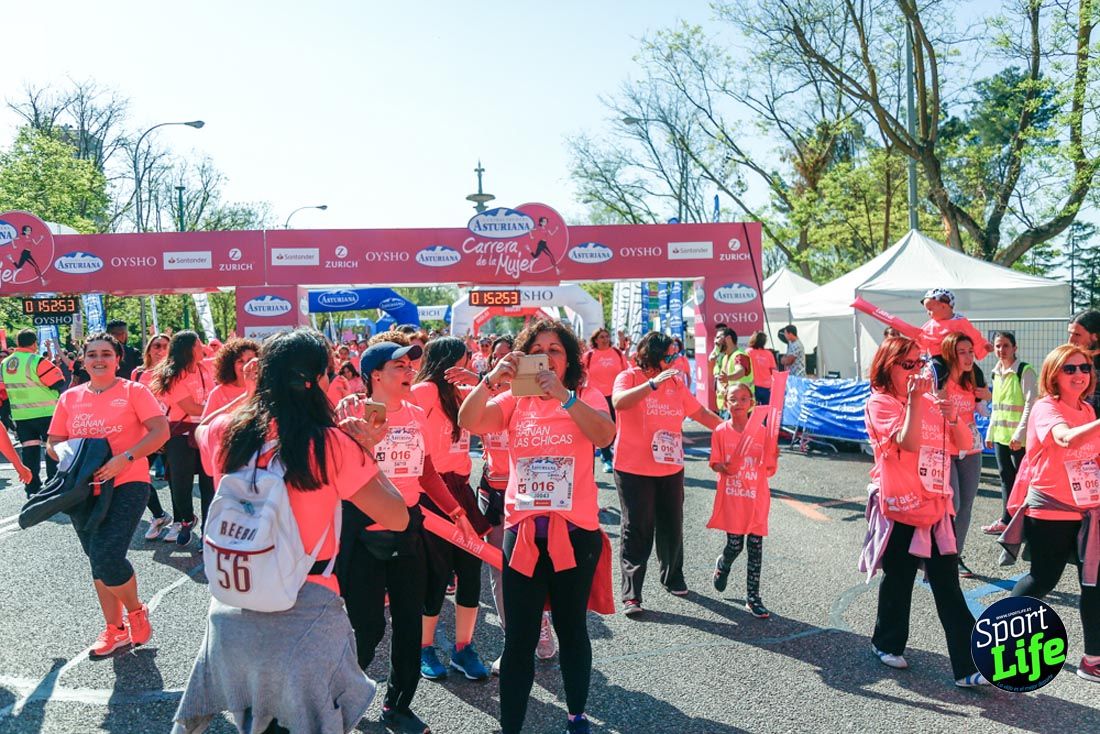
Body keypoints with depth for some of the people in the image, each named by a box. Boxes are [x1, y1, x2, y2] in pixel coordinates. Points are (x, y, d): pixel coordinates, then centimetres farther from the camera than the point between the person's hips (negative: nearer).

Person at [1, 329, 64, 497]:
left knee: (29, 450, 9)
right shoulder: (37, 361, -16)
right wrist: (54, 369, 2)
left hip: (20, 415, 6)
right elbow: (59, 383, -14)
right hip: (45, 413, -5)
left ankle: (32, 487, 11)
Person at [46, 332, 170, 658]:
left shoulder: (133, 391, -4)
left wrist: (124, 458, -22)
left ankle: (136, 611, 10)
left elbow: (161, 431, -12)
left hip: (127, 485, -5)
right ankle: (115, 629, 29)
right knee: (99, 562, 13)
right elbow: (53, 444, 12)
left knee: (107, 556, -17)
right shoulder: (70, 398, 9)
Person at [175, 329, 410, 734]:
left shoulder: (227, 431, -4)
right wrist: (363, 450, -4)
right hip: (306, 615, -4)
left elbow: (200, 431, 22)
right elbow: (398, 518, -12)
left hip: (233, 608, 4)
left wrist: (252, 395, 16)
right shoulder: (332, 445, -17)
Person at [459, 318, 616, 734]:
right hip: (522, 531, 1)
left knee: (572, 628, 16)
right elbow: (468, 422, -11)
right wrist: (491, 380, -26)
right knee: (519, 638, 5)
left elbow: (604, 435, -22)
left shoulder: (586, 398, -1)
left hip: (576, 531, -1)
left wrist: (563, 396, -34)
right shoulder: (514, 401, 5)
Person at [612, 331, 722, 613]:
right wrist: (654, 383, -36)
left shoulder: (676, 382, 9)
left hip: (671, 468, 5)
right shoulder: (629, 377, -8)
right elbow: (619, 402, -29)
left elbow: (699, 411, 15)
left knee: (672, 526, 14)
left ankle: (673, 577, 35)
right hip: (634, 470, -5)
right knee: (637, 531, -2)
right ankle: (631, 595, 4)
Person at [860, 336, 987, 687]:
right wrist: (915, 399, -27)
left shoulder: (930, 401, 9)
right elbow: (908, 442, -23)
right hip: (900, 508, -5)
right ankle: (887, 644, 31)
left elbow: (965, 441, 4)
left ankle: (968, 667, 6)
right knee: (898, 582, 10)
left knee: (948, 588, 4)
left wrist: (953, 416, -14)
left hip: (937, 507, 5)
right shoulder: (880, 402, -9)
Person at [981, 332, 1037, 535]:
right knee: (1006, 477, 12)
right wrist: (990, 433, 16)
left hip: (1018, 437, -7)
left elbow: (1031, 404, -15)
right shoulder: (997, 372, 13)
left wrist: (1019, 434, -20)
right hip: (1000, 435, 7)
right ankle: (1006, 520, 19)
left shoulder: (1025, 371, -10)